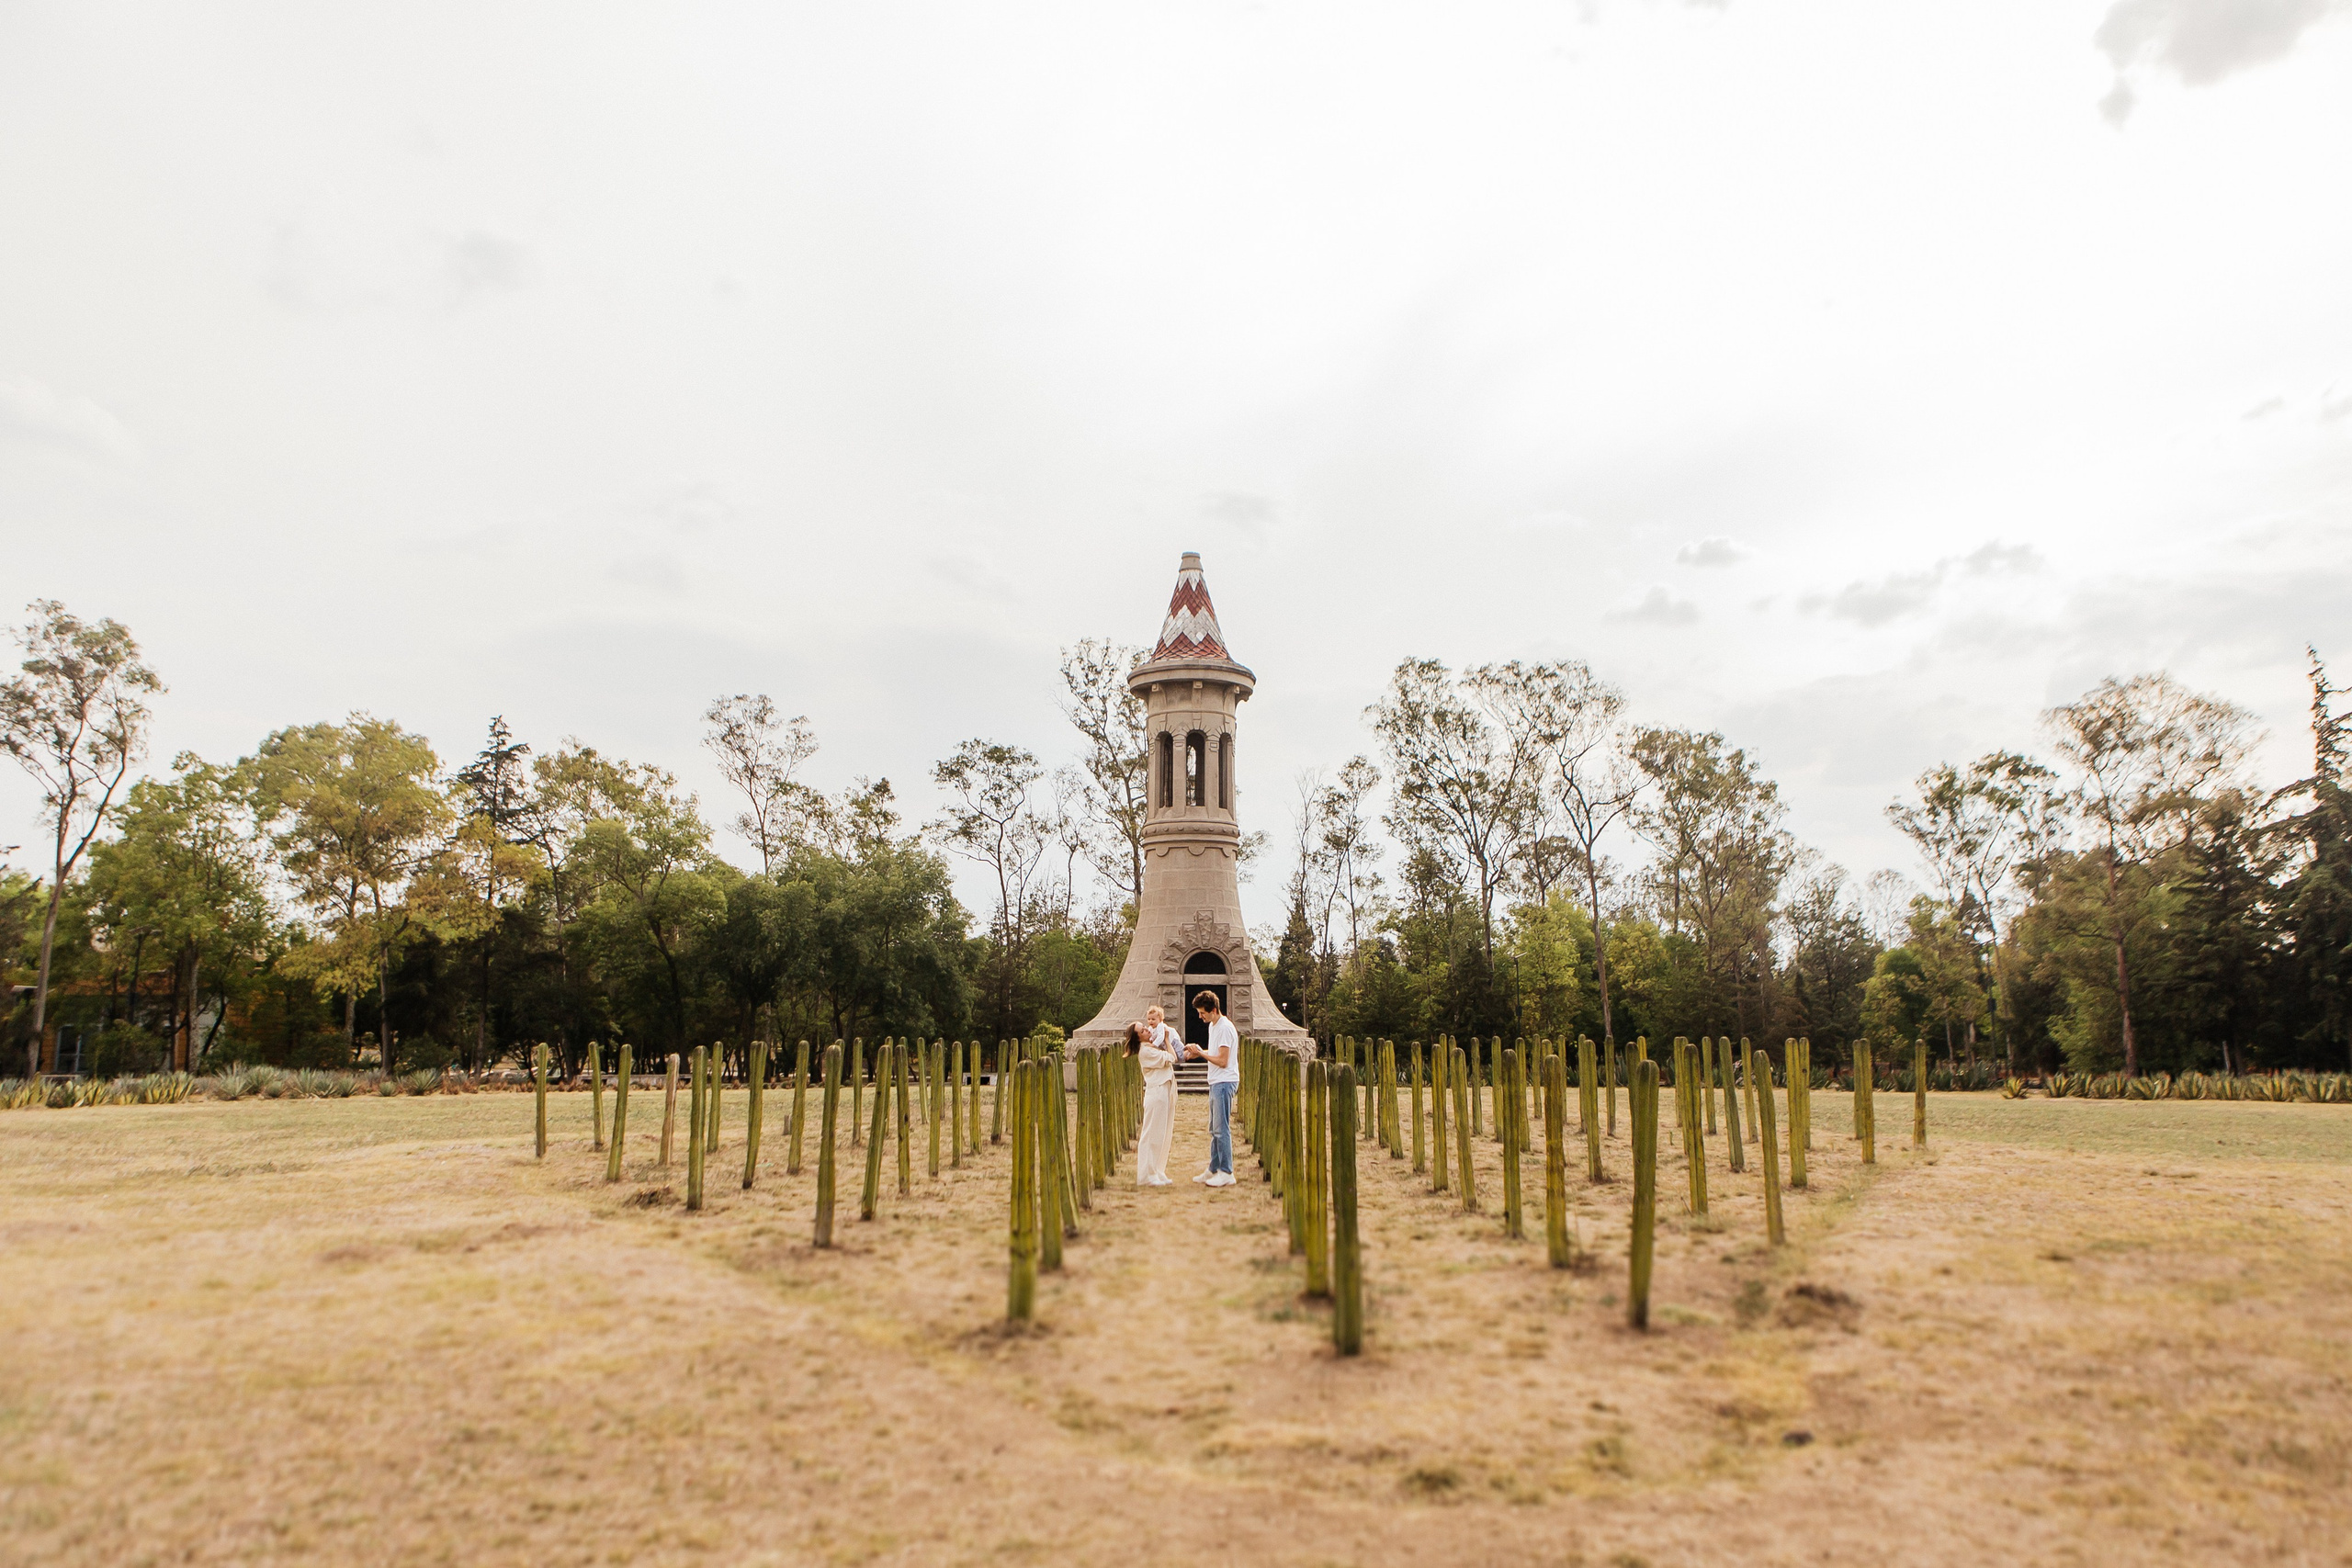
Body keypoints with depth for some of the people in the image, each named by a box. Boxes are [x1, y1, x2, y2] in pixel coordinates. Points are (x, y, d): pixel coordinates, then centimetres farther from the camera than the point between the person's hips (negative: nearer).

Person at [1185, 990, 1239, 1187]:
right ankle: (1213, 1170, 21)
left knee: (1222, 1129, -8)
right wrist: (1197, 1051, 7)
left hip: (1224, 1083, -10)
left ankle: (1226, 1173, -4)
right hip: (1215, 1083, 10)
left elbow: (1222, 1061, -20)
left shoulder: (1225, 1028, -17)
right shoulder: (1213, 1026, 14)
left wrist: (1201, 1053, -12)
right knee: (1214, 1130, 14)